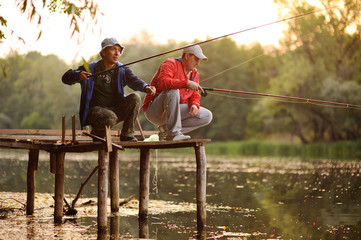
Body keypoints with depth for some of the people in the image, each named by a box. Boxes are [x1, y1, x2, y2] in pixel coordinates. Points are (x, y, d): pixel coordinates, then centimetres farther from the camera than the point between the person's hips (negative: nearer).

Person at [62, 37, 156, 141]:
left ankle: (127, 135, -9)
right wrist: (78, 75, -27)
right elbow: (66, 78, -3)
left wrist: (145, 87, -39)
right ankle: (96, 134, -3)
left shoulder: (122, 70, 5)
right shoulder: (90, 68, -1)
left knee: (135, 98, -21)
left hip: (116, 110, 4)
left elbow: (134, 80, -15)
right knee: (110, 118, -37)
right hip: (95, 109, -4)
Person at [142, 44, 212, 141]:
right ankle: (173, 133, -34)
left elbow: (195, 96, 13)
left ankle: (166, 128, -6)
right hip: (154, 110, -8)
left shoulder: (195, 74, 13)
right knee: (172, 91, -37)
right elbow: (162, 82, -32)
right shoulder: (171, 64, -13)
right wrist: (186, 83, -36)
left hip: (174, 110, 8)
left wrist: (194, 105, -11)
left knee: (207, 116, -4)